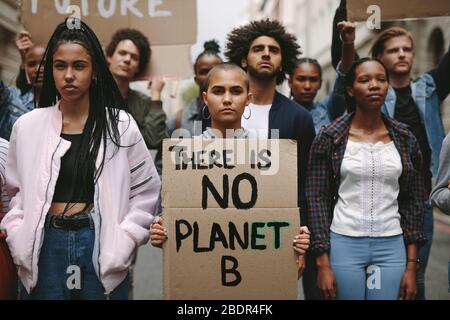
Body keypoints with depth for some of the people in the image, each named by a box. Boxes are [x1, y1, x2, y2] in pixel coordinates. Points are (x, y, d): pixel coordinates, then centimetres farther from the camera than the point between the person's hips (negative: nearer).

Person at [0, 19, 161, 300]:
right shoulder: (27, 127, 2)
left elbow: (146, 190, 2)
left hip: (101, 245, -1)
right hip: (45, 246, 1)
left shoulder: (121, 125, -3)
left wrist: (124, 242, -6)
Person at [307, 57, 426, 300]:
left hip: (392, 246, 2)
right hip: (344, 244, -2)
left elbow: (414, 201, 6)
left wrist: (412, 266, 2)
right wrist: (323, 264, -9)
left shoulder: (405, 139, 3)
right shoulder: (329, 137, -4)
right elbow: (317, 199, -5)